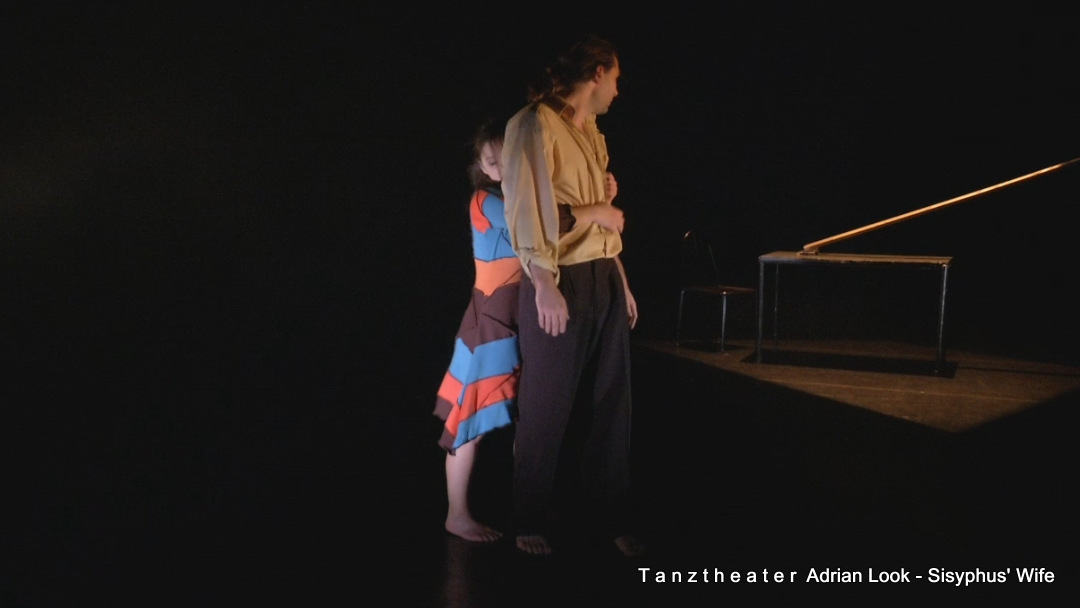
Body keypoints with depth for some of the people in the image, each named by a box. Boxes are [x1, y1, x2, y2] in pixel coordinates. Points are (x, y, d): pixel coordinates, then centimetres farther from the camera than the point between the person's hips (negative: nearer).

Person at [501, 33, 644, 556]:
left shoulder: (591, 131, 18)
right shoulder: (534, 124, -7)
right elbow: (525, 210, -14)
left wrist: (621, 279, 14)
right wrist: (545, 286, -19)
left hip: (605, 279, 8)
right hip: (562, 281, -8)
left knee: (612, 403, 11)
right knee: (546, 410, 4)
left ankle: (611, 515, 24)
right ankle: (530, 522, 20)